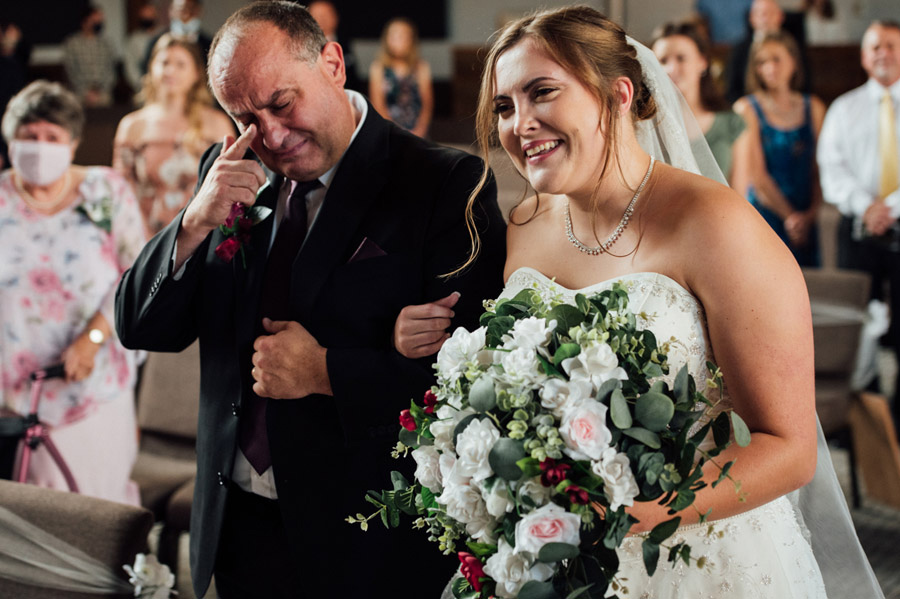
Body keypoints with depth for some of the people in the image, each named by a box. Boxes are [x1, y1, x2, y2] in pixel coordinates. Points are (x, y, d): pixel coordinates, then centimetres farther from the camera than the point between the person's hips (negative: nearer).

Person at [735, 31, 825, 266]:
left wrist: (811, 214, -4)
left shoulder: (813, 108, 10)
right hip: (764, 216, -4)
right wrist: (789, 216, -6)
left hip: (805, 221, 4)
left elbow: (819, 168, 9)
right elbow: (756, 174, -6)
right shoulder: (747, 108, -3)